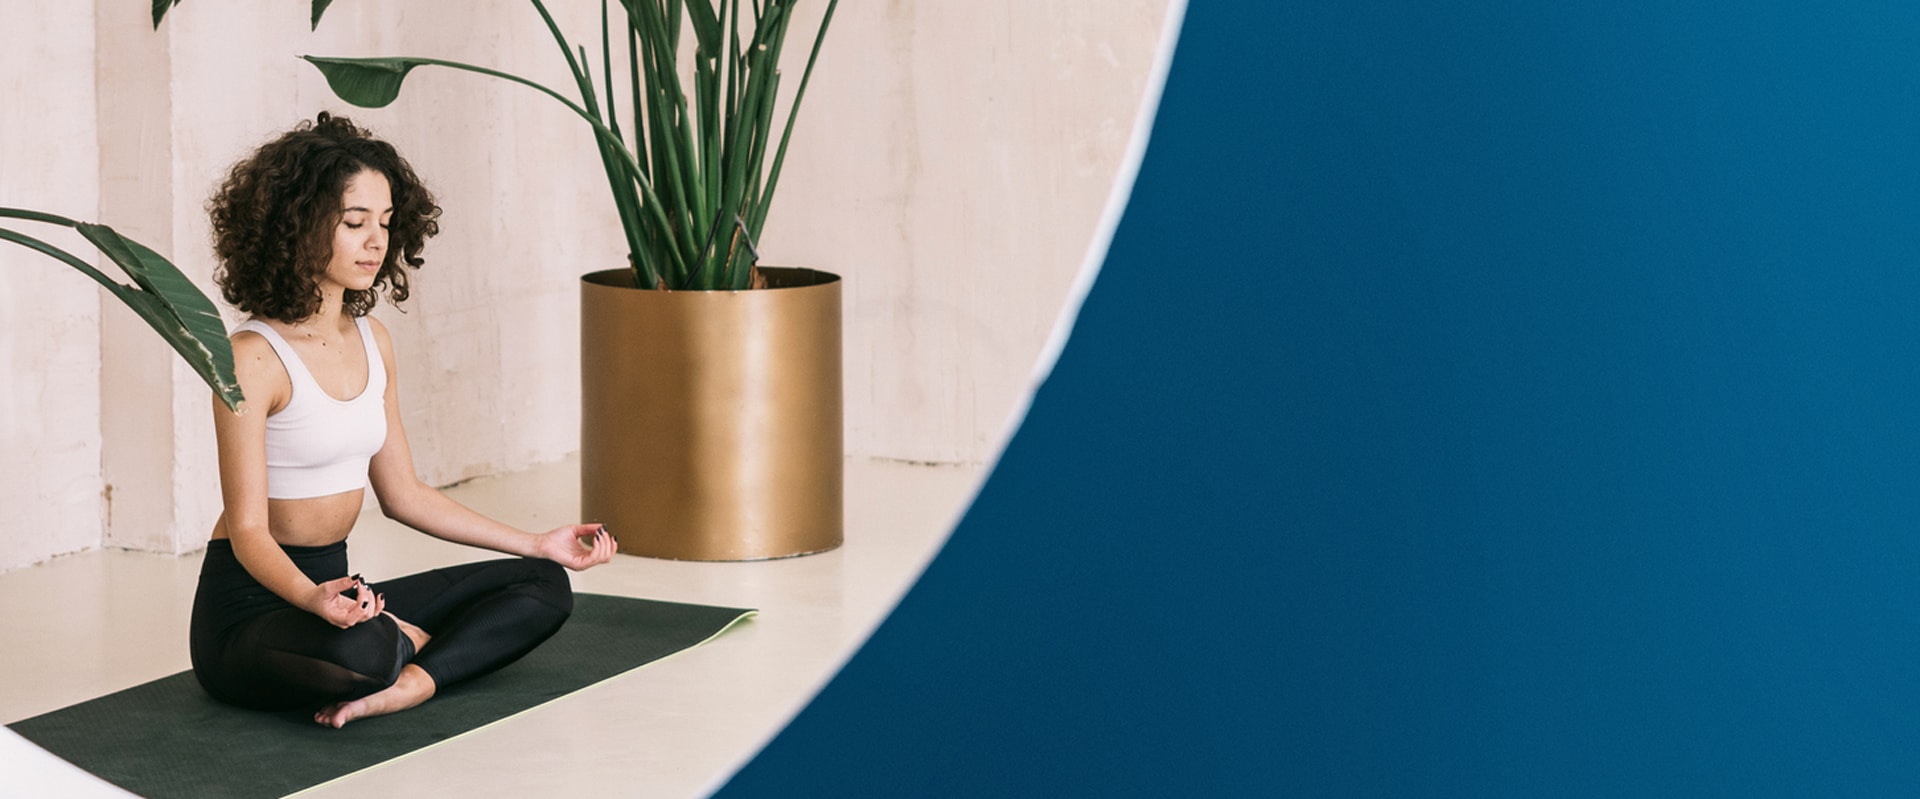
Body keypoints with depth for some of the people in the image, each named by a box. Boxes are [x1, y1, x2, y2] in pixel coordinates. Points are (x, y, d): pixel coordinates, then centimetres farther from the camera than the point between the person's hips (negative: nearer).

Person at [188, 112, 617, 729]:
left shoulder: (373, 342, 7)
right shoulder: (255, 358, -16)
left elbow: (401, 494, 16)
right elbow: (248, 529, -19)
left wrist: (538, 544, 16)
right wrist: (313, 598, -40)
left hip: (334, 586, 9)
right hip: (251, 598, -9)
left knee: (543, 587, 2)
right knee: (362, 648, -41)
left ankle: (411, 682, -19)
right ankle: (423, 647, -7)